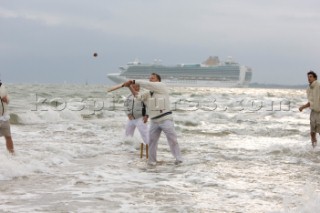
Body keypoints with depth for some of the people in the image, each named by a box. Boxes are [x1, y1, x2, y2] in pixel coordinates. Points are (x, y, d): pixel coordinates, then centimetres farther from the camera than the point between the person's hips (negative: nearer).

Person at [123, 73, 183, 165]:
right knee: (152, 141, 5)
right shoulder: (148, 94, 14)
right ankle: (152, 160, 13)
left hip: (166, 119, -6)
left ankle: (178, 159, -1)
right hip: (154, 121, 6)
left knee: (172, 139, -5)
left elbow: (147, 84, -13)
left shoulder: (162, 86, -3)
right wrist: (130, 86, -15)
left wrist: (133, 81, -11)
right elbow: (138, 95, 0)